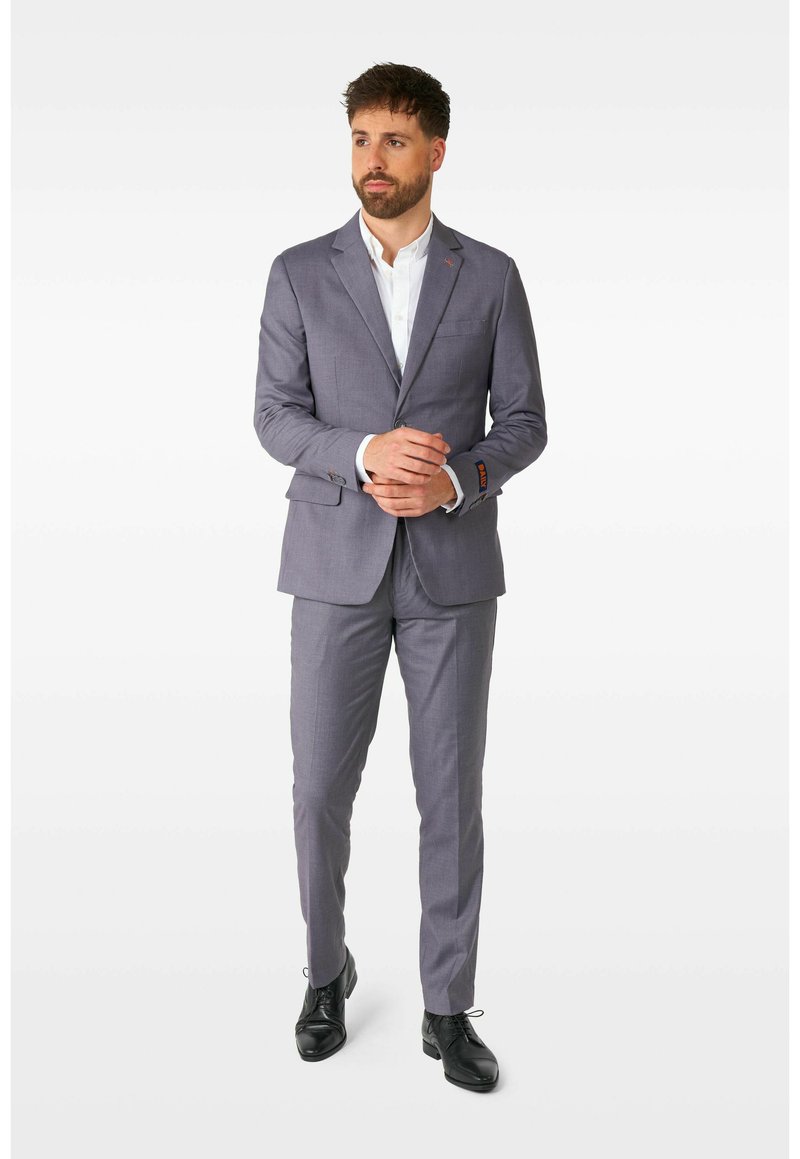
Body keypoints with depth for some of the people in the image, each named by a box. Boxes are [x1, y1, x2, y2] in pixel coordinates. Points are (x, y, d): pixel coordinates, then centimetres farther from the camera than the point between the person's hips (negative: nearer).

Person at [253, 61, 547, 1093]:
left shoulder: (491, 276, 4)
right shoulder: (299, 273, 3)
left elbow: (524, 424, 3)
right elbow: (276, 421, -2)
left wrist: (454, 481, -19)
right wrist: (365, 454, -22)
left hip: (451, 568, 0)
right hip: (338, 565, 0)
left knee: (451, 794, 3)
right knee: (320, 789, 4)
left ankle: (448, 1009, 19)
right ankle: (327, 975, 29)